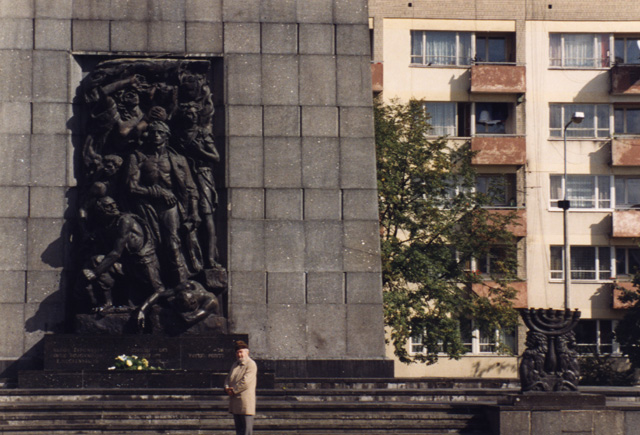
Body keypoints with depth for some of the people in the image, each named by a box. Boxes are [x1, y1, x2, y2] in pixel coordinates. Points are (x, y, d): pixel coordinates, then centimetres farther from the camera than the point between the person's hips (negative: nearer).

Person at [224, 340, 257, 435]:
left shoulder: (251, 364, -9)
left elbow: (245, 382, -18)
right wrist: (227, 388, -3)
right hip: (235, 402, 8)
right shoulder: (235, 365, 19)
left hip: (246, 402, -8)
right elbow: (228, 378, 18)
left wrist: (233, 390, -13)